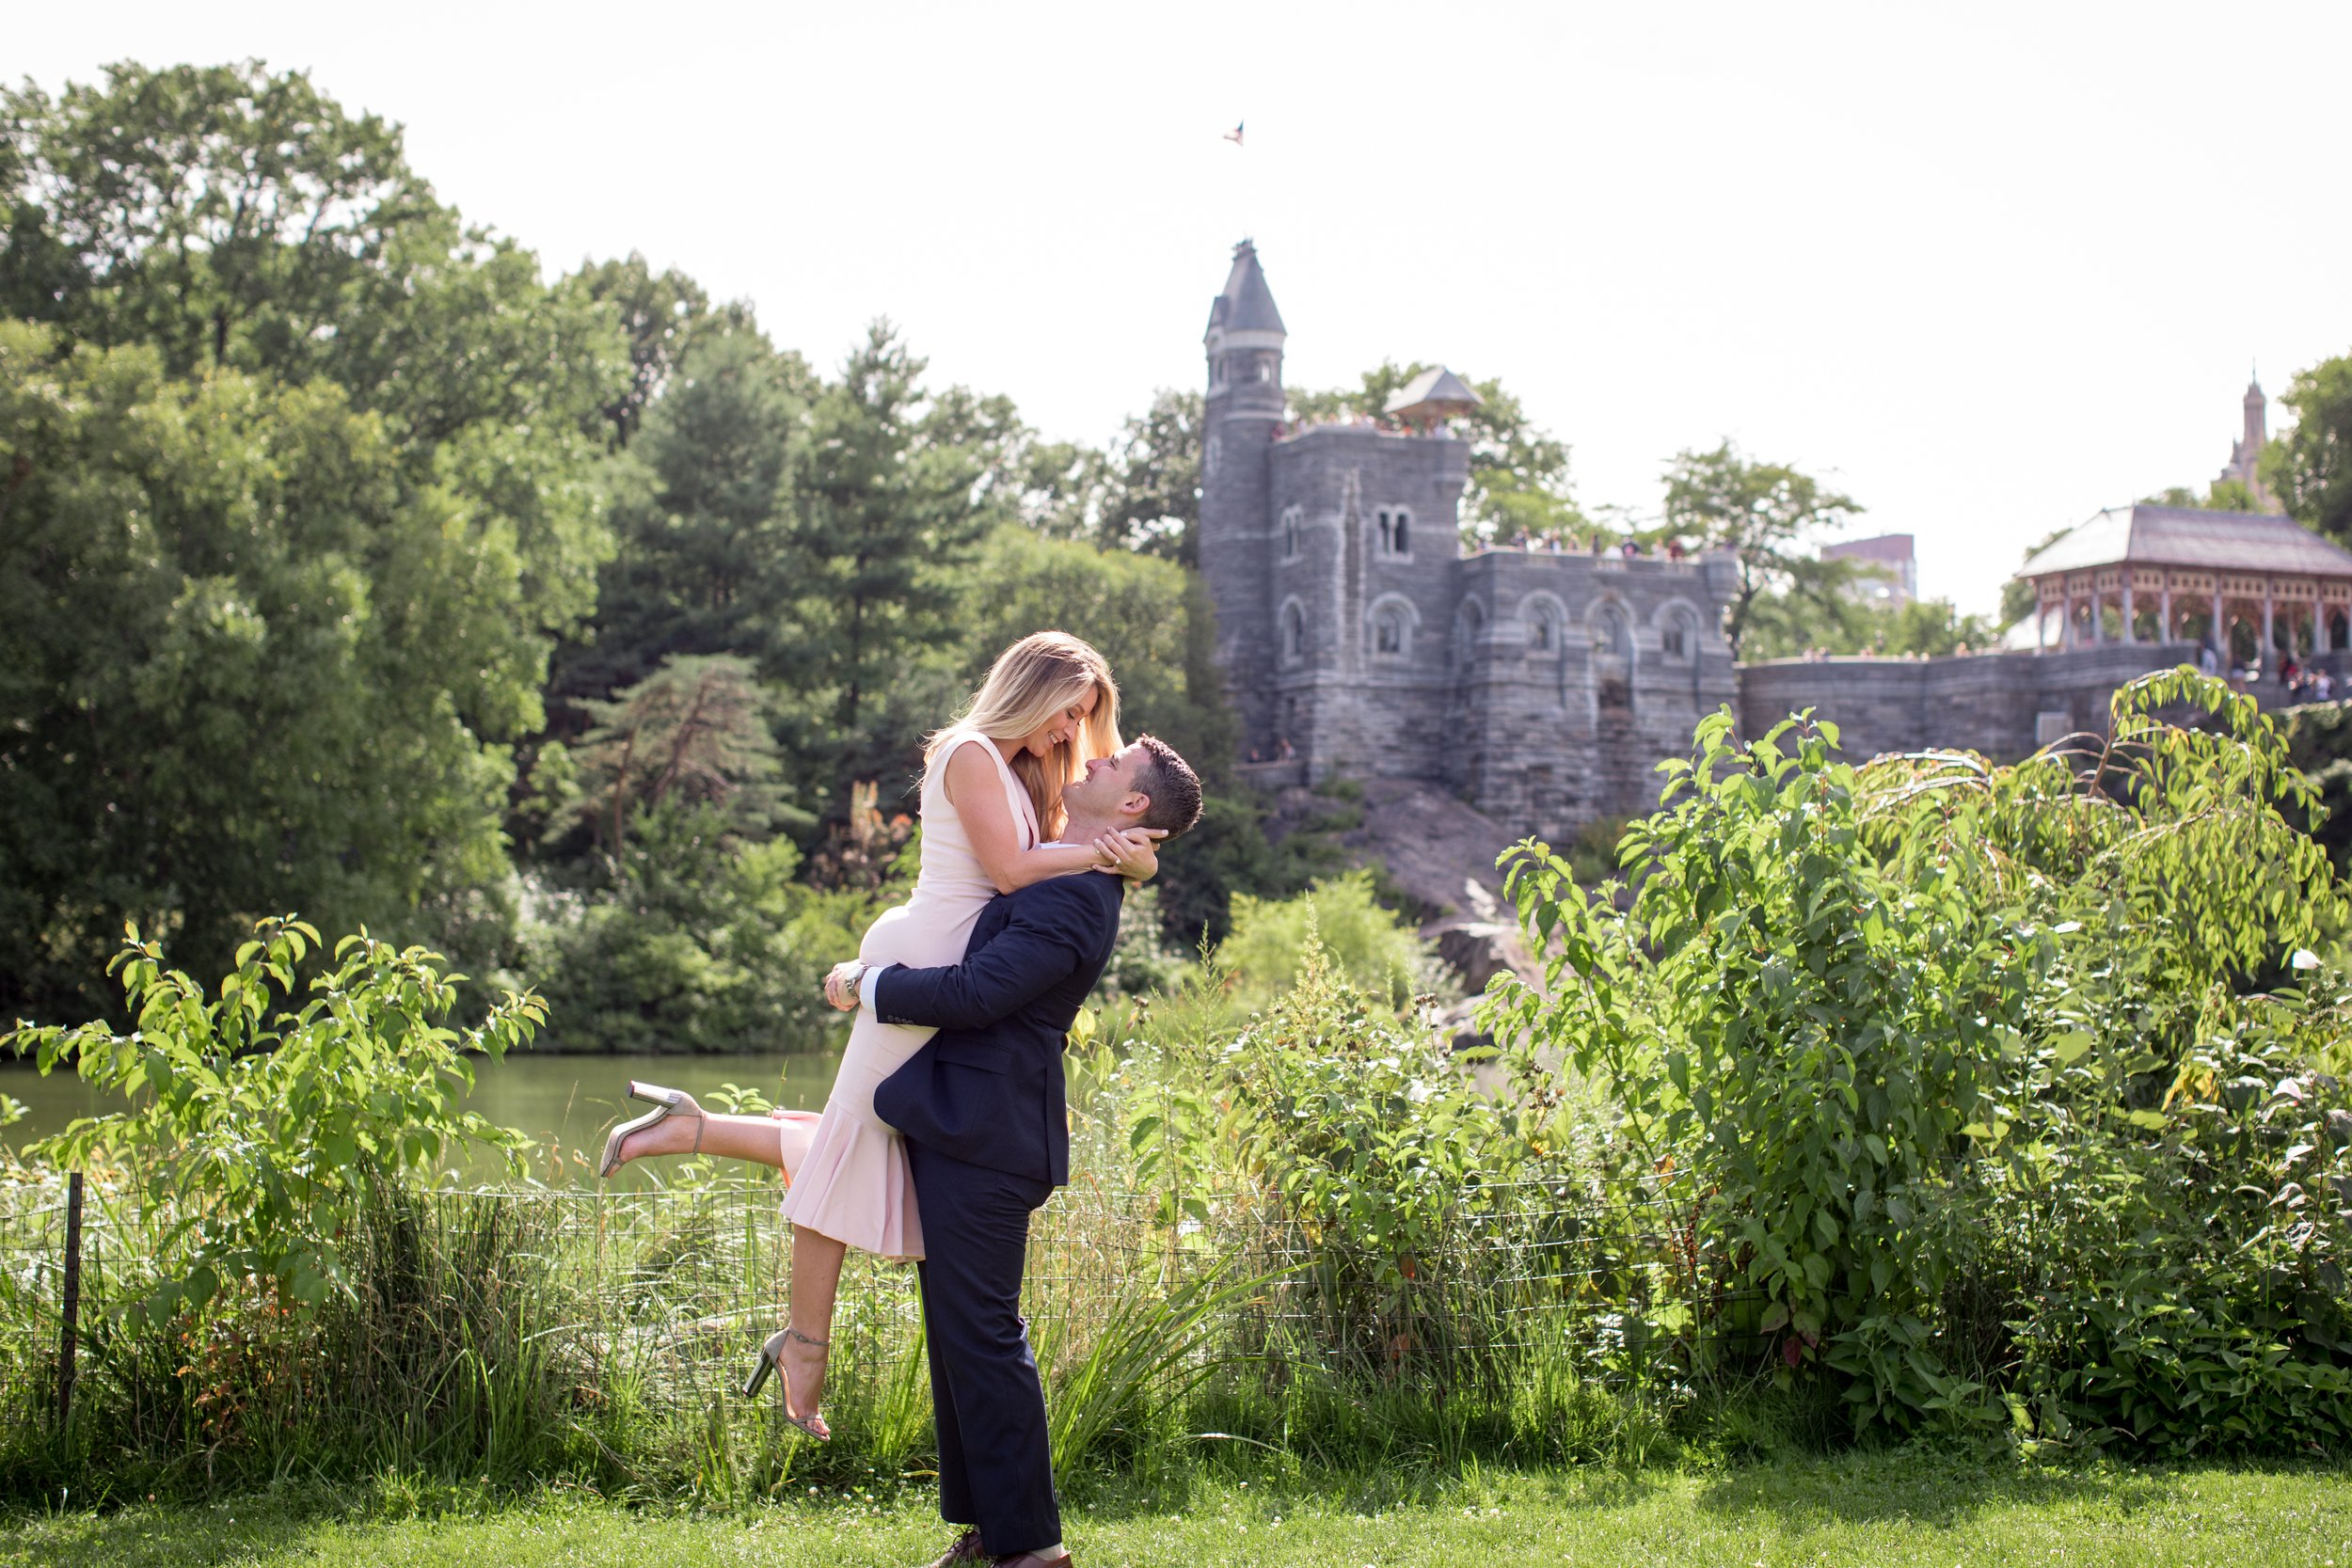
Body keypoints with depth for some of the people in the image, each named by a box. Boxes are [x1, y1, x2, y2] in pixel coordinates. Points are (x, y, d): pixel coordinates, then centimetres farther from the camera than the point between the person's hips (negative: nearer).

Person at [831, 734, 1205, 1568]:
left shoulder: (1074, 898, -18)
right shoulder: (1059, 880, 14)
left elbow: (973, 992, -25)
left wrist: (865, 984, -11)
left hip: (984, 1133, -11)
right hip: (963, 1125, 11)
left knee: (981, 1333, -7)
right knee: (958, 1332, 15)